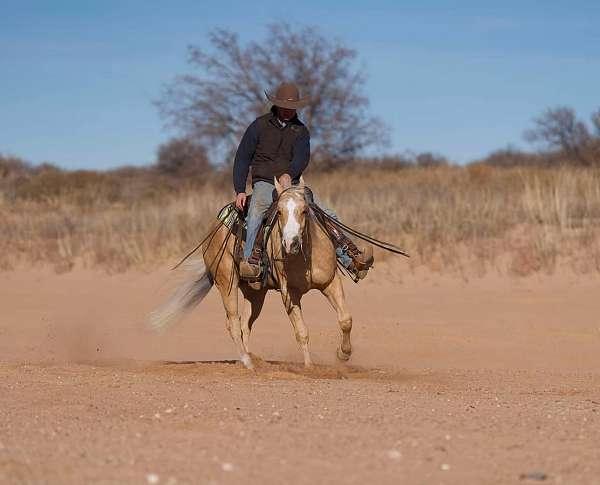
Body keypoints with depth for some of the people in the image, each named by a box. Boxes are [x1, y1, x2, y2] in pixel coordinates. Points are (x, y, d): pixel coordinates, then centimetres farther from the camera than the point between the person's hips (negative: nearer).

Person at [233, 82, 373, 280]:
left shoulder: (301, 131, 10)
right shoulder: (259, 126, 2)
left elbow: (302, 158, -9)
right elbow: (242, 159, 2)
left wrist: (288, 175, -32)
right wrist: (240, 191, -9)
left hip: (292, 184, 4)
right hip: (264, 183, -4)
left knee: (328, 216, -9)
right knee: (257, 209, -37)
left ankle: (352, 259, -11)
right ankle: (251, 262, -45)